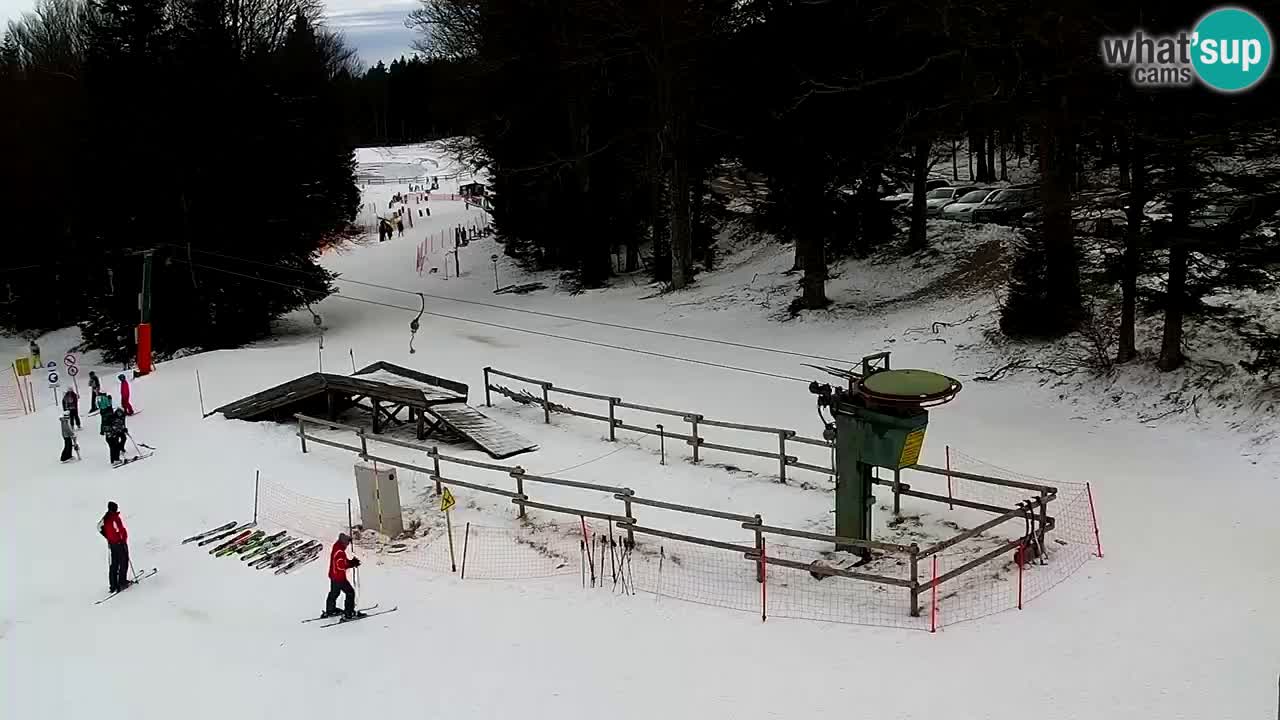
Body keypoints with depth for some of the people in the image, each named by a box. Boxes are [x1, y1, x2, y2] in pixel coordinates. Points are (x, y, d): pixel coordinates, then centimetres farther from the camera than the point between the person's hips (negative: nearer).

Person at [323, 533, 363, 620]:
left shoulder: (336, 549, 9)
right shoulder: (339, 551, -24)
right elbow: (341, 565, -28)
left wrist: (352, 562, -1)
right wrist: (353, 563, -20)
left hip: (333, 575, 11)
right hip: (339, 577, -11)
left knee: (333, 593, 25)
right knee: (350, 593, -4)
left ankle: (330, 611, 40)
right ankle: (348, 613, -3)